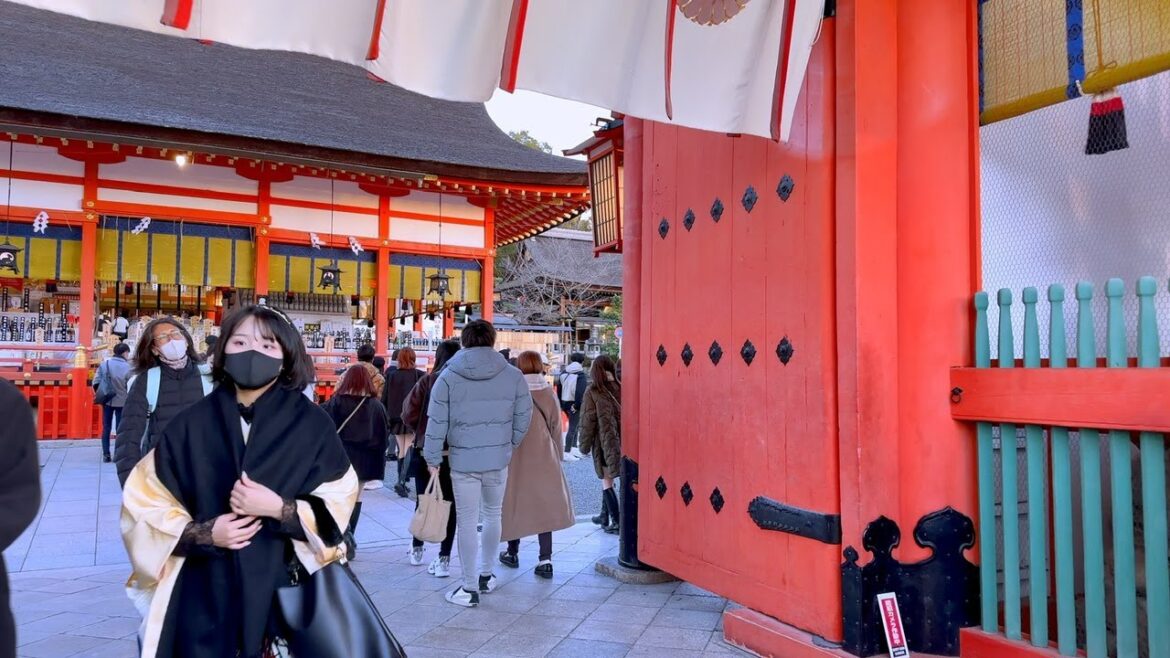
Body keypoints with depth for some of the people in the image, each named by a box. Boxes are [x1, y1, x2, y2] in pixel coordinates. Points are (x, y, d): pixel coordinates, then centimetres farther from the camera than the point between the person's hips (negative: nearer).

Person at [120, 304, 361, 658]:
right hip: (204, 594, 1)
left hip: (287, 590, -1)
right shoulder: (190, 424, -1)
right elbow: (145, 502, 3)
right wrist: (204, 533, -12)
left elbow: (338, 506, -4)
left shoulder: (312, 424, -4)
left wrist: (277, 509, -19)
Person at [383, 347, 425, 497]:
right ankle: (401, 481, -18)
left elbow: (384, 398, 4)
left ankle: (401, 481, 18)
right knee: (409, 450, -3)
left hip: (396, 417, 3)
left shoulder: (391, 375, 3)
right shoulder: (419, 375, -5)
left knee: (401, 450, 15)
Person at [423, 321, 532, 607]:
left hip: (463, 461, -2)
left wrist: (433, 459, 3)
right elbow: (523, 418, 1)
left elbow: (437, 421, -6)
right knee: (492, 515, 19)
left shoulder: (448, 377, -6)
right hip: (498, 459, 2)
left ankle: (470, 588, 14)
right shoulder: (513, 376, -2)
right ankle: (486, 576, 32)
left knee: (467, 522, 6)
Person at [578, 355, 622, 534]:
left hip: (604, 442, -5)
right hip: (621, 441, 5)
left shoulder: (593, 392, -8)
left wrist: (584, 445, 3)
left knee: (606, 481, 3)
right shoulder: (620, 388, 3)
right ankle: (605, 516, 27)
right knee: (607, 480, 17)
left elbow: (588, 421, -5)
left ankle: (617, 521, -2)